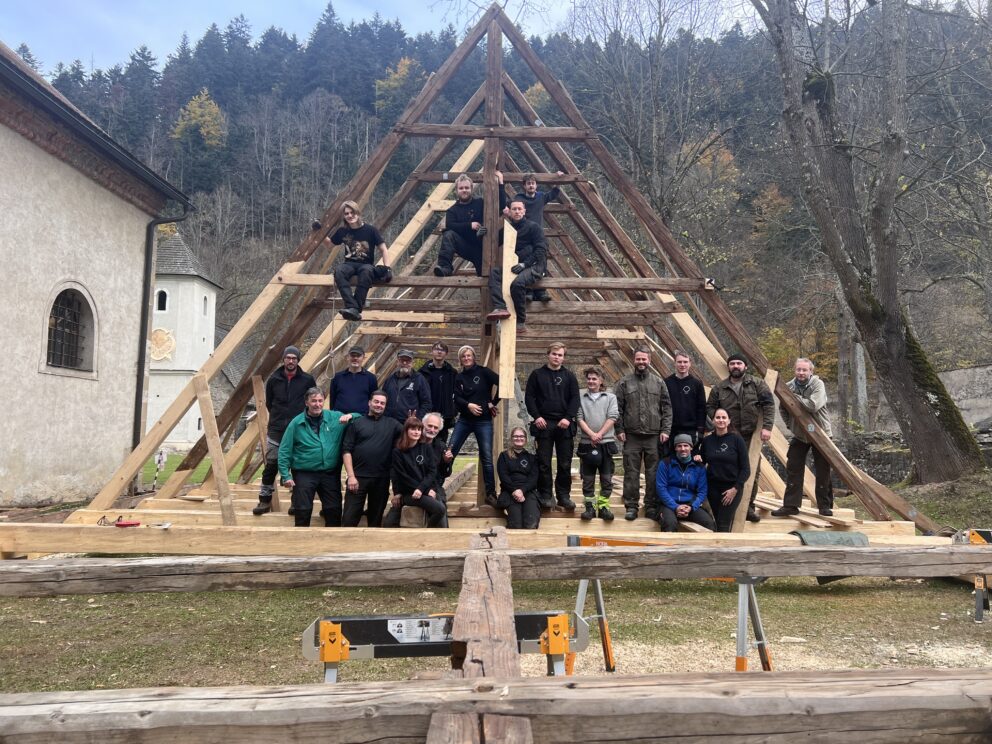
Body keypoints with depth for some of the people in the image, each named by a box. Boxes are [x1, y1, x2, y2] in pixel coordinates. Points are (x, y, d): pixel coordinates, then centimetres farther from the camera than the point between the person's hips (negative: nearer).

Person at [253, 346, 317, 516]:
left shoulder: (307, 380, 0)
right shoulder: (274, 379, 4)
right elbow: (269, 403, 15)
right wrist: (278, 417, 12)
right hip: (276, 431, 1)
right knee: (271, 465, 0)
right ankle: (264, 500, 11)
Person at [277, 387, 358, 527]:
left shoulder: (335, 417, 1)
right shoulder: (297, 423, -4)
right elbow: (284, 451, -2)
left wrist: (350, 416, -13)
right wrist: (286, 475, -7)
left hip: (330, 474, 2)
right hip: (304, 474, -2)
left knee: (334, 510, 9)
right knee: (303, 511, 3)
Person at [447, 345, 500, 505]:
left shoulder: (483, 372, -2)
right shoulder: (459, 377, 9)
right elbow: (457, 398, -2)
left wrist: (493, 402, -8)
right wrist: (468, 405, -21)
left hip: (483, 421, -3)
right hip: (464, 420, 3)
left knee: (486, 458, -2)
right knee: (449, 452, -4)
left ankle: (490, 493, 4)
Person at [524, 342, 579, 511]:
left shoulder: (569, 376, 10)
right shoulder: (537, 374, 7)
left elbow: (575, 398, 4)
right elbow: (529, 396, 3)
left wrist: (568, 418, -10)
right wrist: (536, 416, -9)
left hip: (564, 425, 1)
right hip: (543, 424, -1)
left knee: (565, 463, 4)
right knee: (544, 463, 1)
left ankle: (563, 495, 12)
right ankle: (545, 495, 8)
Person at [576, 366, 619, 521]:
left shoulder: (610, 397, 9)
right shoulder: (581, 398, 9)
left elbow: (612, 418, 0)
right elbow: (579, 418, 1)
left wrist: (599, 434, -11)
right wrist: (591, 434, -13)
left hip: (606, 442, 0)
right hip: (586, 443, 0)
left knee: (606, 478, 1)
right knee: (587, 478, 4)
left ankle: (603, 506, 9)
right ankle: (590, 507, 10)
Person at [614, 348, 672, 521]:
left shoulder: (659, 382, 8)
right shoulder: (624, 383, 6)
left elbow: (667, 408, 7)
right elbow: (618, 408, 4)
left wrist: (665, 430, -1)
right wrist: (619, 429, -3)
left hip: (654, 436, 1)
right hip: (631, 436, -1)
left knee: (653, 473, 4)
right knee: (631, 473, 2)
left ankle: (651, 506, 14)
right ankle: (631, 506, 10)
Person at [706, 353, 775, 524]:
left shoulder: (757, 384, 2)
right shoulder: (719, 388, 6)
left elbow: (768, 404, -3)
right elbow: (710, 407, 13)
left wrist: (766, 427, -12)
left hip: (751, 436, 0)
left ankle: (749, 508, 16)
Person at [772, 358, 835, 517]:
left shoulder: (818, 385, -15)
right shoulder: (788, 386, -2)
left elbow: (813, 405, -32)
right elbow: (783, 409, 14)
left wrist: (795, 397, -22)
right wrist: (790, 424, 4)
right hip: (799, 435, 4)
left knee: (823, 472, 3)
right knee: (793, 470, 1)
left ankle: (825, 506, 14)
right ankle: (790, 505, 6)